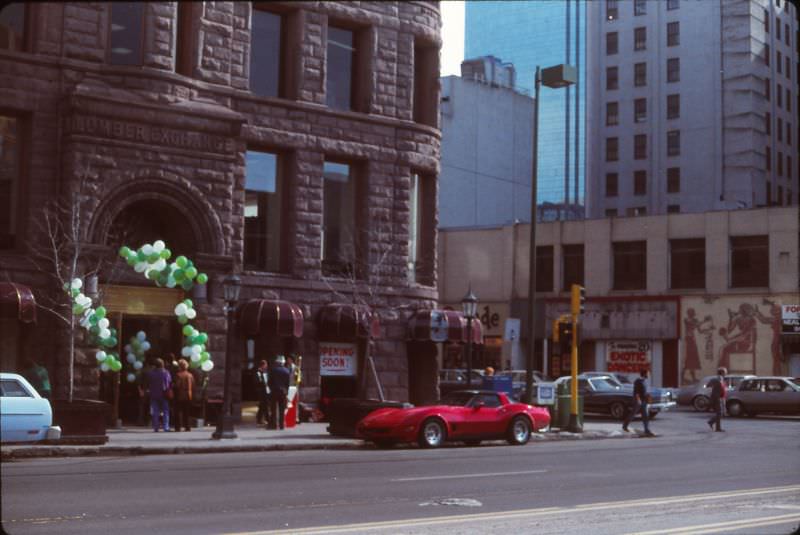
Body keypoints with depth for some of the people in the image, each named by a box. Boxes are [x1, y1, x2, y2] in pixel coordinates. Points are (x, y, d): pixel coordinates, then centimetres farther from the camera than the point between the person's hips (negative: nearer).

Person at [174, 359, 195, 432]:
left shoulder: (178, 375, -10)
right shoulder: (190, 375, 6)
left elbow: (177, 385, -15)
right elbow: (193, 386, 7)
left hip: (179, 396, -5)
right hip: (188, 396, 5)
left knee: (178, 412, 0)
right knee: (186, 412, 11)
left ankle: (178, 427, -5)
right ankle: (187, 427, 8)